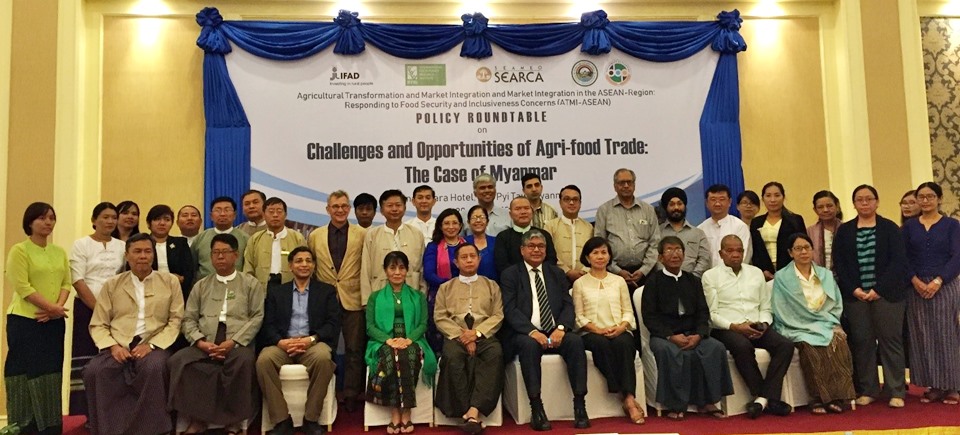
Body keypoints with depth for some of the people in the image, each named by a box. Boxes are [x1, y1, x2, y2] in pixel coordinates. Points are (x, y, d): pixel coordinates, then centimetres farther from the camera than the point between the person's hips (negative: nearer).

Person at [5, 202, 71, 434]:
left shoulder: (59, 252, 13)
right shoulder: (19, 250, -4)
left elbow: (66, 283, 7)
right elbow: (22, 286, -13)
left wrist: (59, 307, -11)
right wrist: (50, 307, -16)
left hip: (54, 322, 5)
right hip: (25, 321, -5)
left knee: (51, 375, 7)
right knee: (26, 374, -2)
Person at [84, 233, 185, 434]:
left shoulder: (170, 281, 10)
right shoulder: (112, 285, 15)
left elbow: (176, 321, 3)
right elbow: (98, 325, 10)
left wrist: (151, 345, -10)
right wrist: (113, 346, -9)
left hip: (154, 347, -2)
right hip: (118, 348, 2)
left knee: (154, 368, -36)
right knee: (93, 371, -29)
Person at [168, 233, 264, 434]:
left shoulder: (251, 284, 12)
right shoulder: (201, 286, 21)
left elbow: (258, 317, 1)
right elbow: (188, 319, 14)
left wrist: (233, 341, -13)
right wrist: (200, 342, -7)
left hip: (238, 344, -3)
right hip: (205, 345, 3)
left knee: (244, 361, -37)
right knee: (178, 361, -27)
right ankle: (197, 418, -15)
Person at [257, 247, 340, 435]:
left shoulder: (327, 291, 16)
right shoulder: (276, 291, 19)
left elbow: (333, 324, 4)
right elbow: (268, 324, 8)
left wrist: (311, 339, -14)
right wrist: (281, 341, -14)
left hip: (313, 344, -1)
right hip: (282, 344, 1)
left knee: (323, 357, -36)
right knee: (264, 360, -32)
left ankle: (311, 419, -21)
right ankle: (281, 420, -21)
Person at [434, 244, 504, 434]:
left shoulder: (491, 286, 18)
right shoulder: (446, 288, 18)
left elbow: (497, 316, 7)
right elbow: (440, 318, 7)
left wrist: (477, 332, -10)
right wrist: (461, 335, -10)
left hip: (484, 336, 0)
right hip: (456, 336, 0)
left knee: (496, 353, -35)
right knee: (452, 356, -35)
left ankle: (473, 412, -41)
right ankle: (470, 414, -32)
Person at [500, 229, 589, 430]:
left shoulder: (557, 273, 18)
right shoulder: (510, 274, 7)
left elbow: (568, 305, 8)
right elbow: (510, 310, -5)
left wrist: (561, 328, -13)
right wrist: (532, 332, -21)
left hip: (555, 333, 3)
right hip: (525, 334, -3)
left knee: (575, 341, -27)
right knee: (529, 344, -36)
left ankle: (579, 405, -25)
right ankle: (536, 408, -31)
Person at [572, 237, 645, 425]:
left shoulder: (619, 281, 18)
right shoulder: (580, 283, 11)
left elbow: (628, 311, 13)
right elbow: (579, 316, 4)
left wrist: (621, 326, -9)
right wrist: (597, 329, -13)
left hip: (619, 332, 1)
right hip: (592, 333, -1)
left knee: (622, 343, -35)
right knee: (601, 344, -37)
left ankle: (629, 398, -38)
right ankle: (627, 398, -34)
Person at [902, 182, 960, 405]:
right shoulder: (909, 226, 9)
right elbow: (904, 257, 4)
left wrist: (938, 281, -17)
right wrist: (915, 280, -12)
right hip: (917, 288, 2)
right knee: (923, 337, 3)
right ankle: (934, 386, 11)